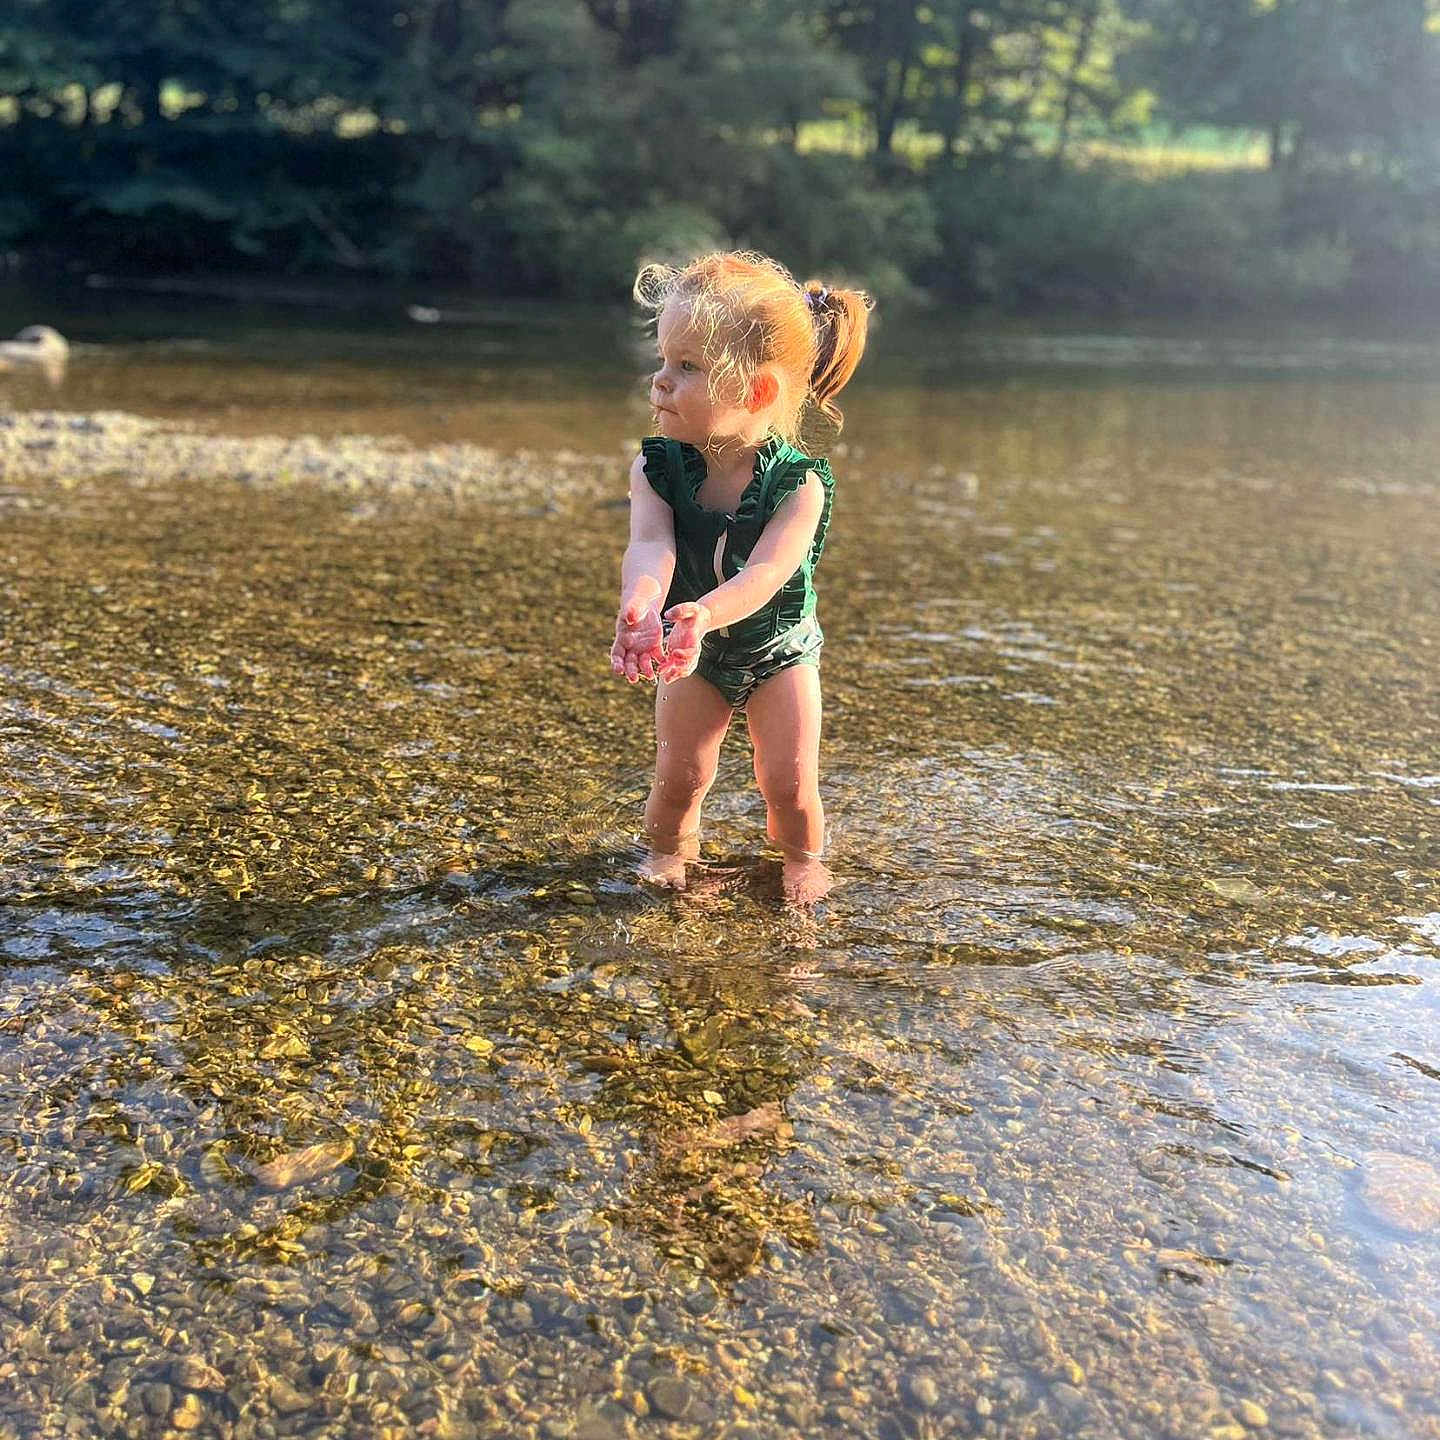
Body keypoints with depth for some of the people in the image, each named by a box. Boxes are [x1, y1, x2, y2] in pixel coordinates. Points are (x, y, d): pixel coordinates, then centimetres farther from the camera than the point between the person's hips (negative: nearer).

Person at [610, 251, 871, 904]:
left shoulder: (798, 483, -26)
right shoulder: (656, 469, -18)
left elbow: (765, 571, -40)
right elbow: (651, 546, -35)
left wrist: (705, 613, -61)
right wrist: (641, 602, -60)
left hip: (778, 650, -2)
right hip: (693, 654, 2)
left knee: (789, 782, -2)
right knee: (680, 776, 1)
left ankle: (800, 855, 29)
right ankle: (669, 845, 32)